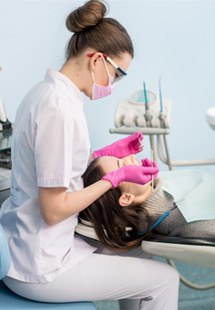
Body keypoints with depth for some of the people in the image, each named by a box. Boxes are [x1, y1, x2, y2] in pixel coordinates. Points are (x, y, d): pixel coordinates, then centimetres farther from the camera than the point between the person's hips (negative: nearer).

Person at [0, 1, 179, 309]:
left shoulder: (47, 91, 4)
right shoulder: (60, 108, -25)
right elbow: (54, 210, -22)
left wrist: (107, 153, 8)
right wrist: (118, 177, -14)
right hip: (40, 267, -9)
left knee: (138, 257, 22)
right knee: (164, 278, 3)